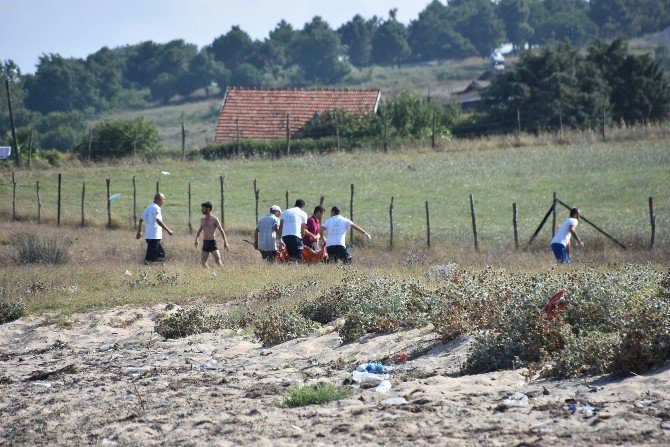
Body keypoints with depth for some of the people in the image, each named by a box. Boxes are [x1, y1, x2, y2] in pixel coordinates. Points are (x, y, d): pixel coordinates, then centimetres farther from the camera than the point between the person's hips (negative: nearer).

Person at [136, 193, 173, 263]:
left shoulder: (148, 207, 15)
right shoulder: (156, 208, -11)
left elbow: (141, 219, 20)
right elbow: (158, 220, -24)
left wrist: (139, 232, 27)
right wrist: (168, 230, -22)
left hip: (148, 235, 9)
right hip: (155, 236, -9)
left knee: (161, 254, 15)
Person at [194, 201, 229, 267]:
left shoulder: (214, 220, -7)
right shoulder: (202, 220, 11)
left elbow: (221, 231, -7)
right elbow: (200, 230, 28)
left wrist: (225, 242, -14)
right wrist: (196, 239, 16)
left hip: (212, 242, -6)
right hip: (205, 243, 6)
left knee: (218, 260, -16)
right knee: (203, 262, 1)